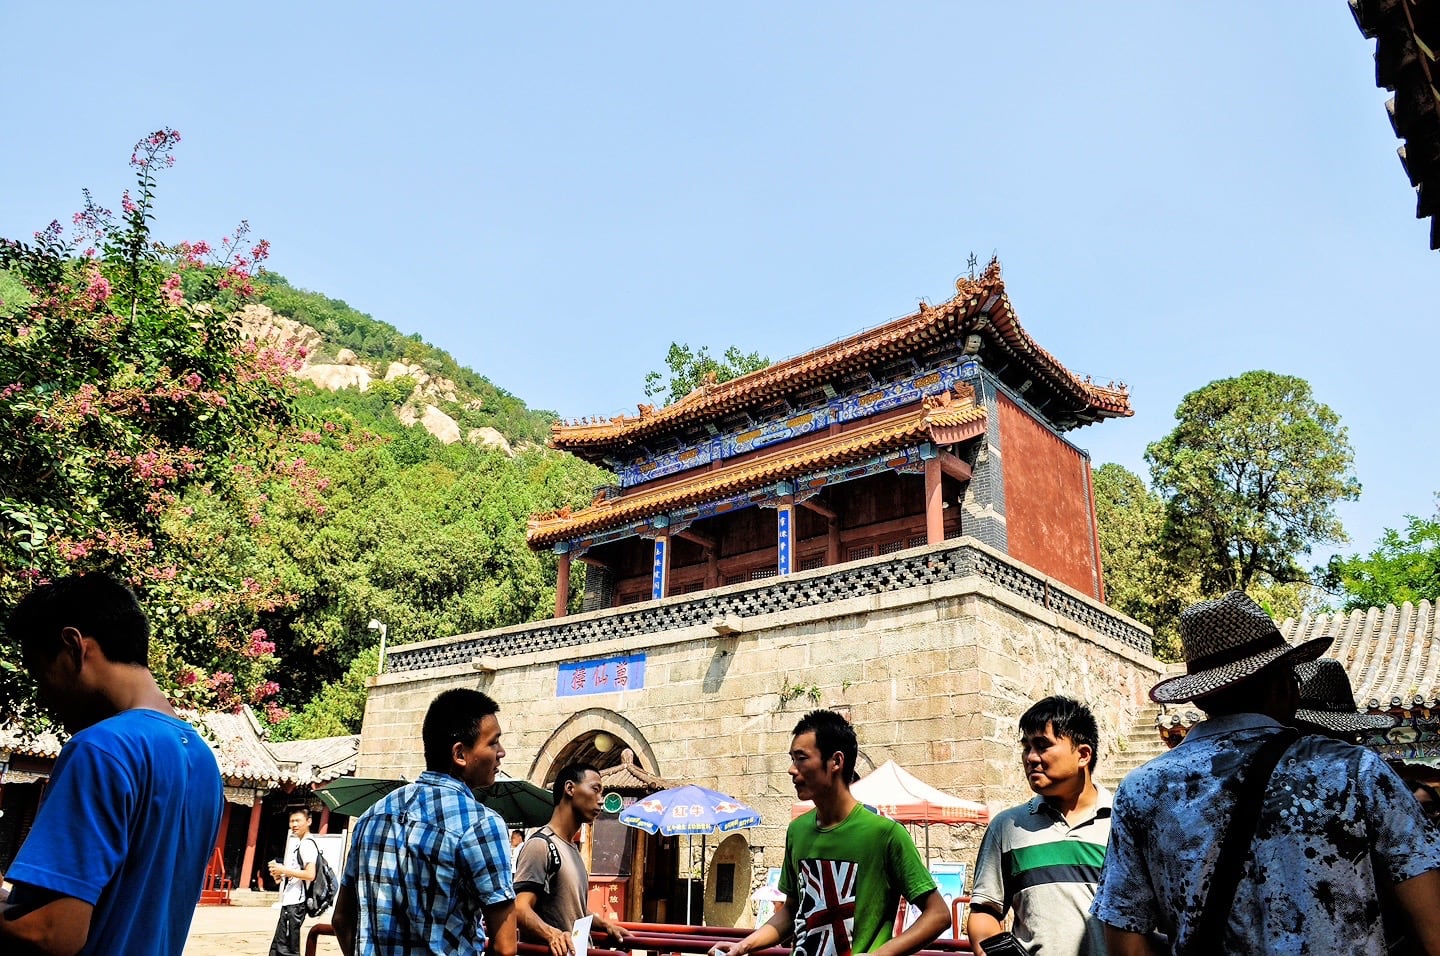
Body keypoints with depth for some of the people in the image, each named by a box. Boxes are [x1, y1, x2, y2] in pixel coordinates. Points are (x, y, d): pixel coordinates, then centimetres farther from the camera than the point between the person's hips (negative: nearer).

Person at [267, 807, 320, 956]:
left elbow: (310, 875, -22)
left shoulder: (307, 844, -12)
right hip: (290, 902, 11)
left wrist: (284, 870, -15)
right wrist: (280, 875, 10)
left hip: (295, 903, -11)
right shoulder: (300, 844, 20)